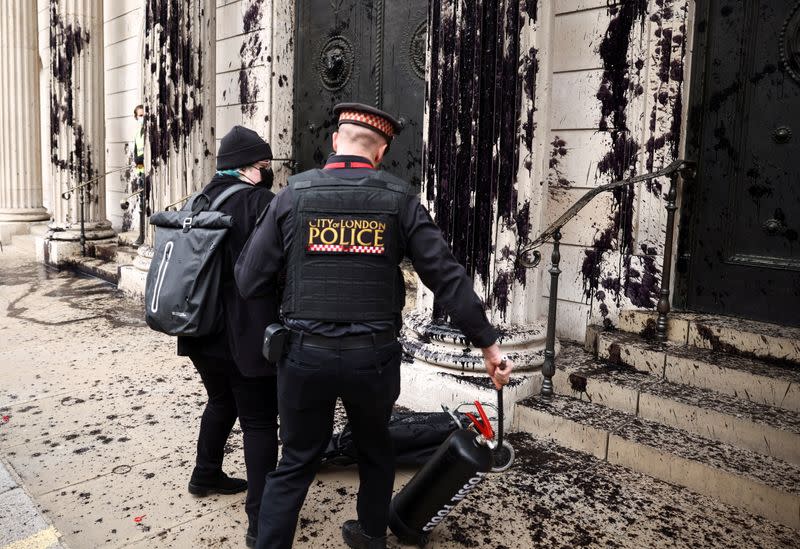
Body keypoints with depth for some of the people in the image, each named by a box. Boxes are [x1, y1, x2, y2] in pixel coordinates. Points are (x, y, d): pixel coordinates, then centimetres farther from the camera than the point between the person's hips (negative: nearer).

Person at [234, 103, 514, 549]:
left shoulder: (293, 194, -1)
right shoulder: (400, 199, -2)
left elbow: (250, 281, -2)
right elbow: (448, 276, -5)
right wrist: (488, 343, 1)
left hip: (307, 352, 0)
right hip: (374, 355, 1)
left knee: (296, 462, 15)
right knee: (375, 448, 26)